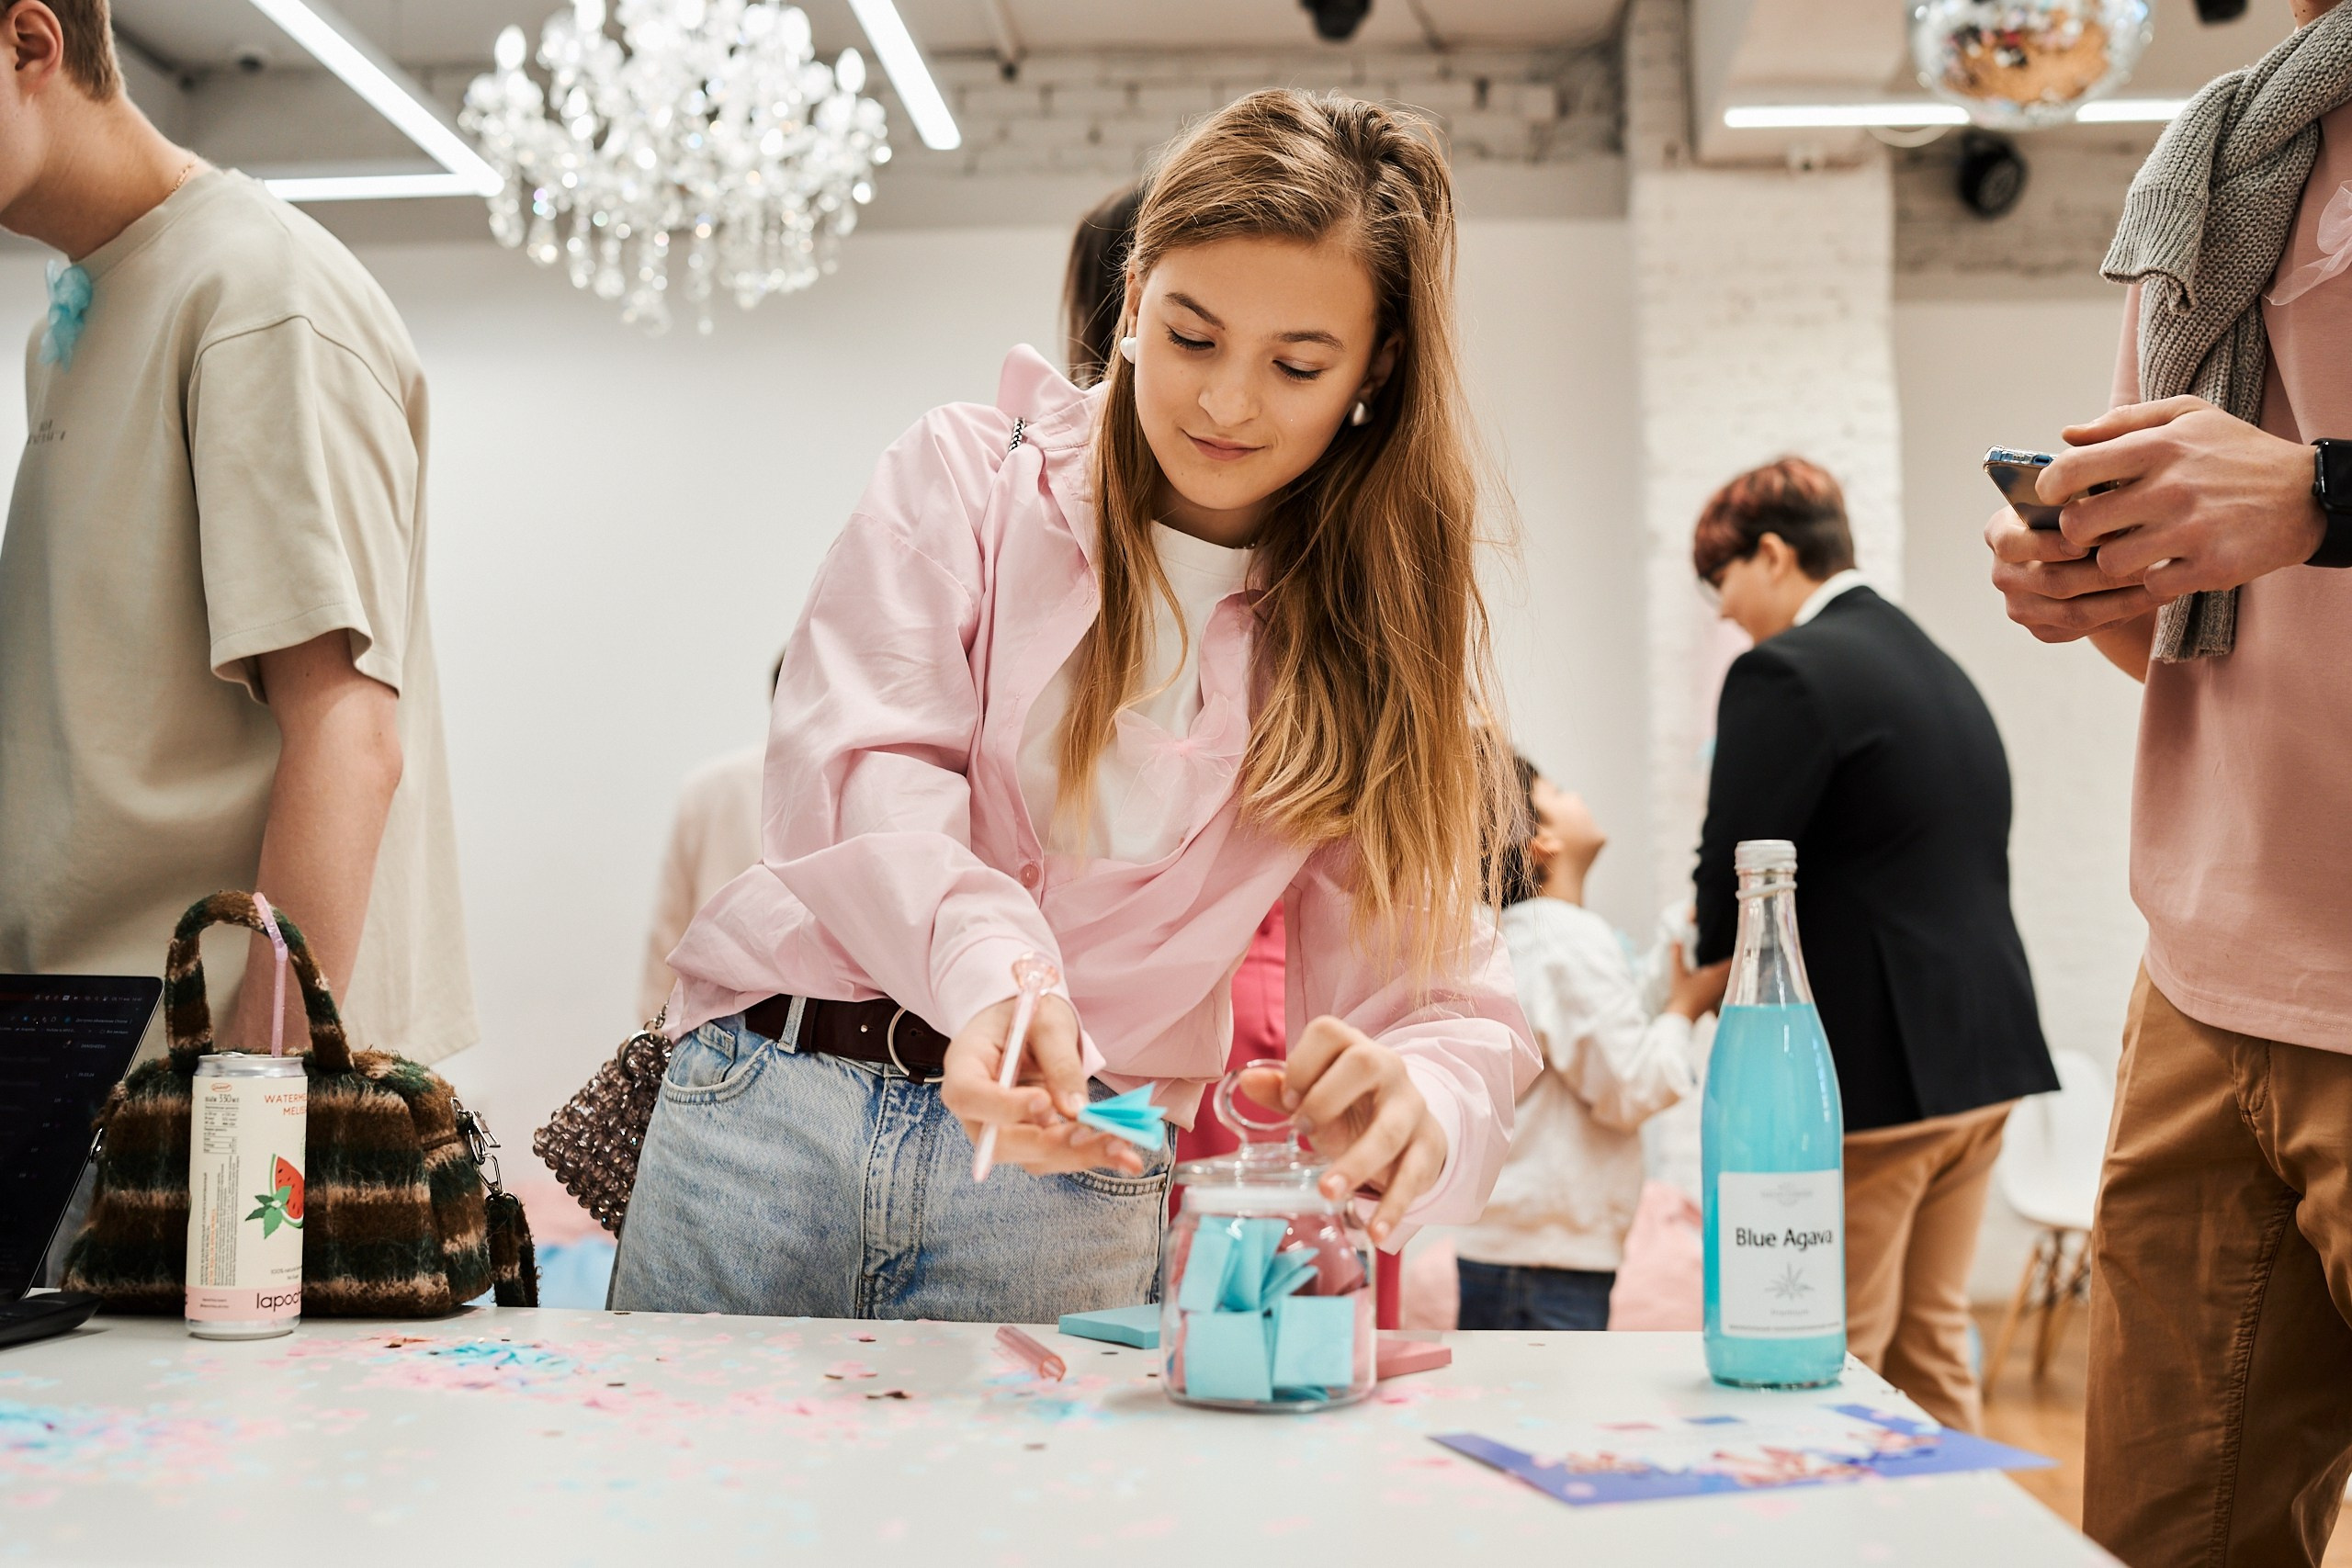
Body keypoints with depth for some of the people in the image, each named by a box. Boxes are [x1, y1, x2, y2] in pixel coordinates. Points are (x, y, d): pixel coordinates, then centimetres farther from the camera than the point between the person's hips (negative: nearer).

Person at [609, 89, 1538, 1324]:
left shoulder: (1380, 632, 4)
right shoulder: (967, 476, 3)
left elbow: (1433, 984, -5)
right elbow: (862, 769, -11)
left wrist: (1416, 1104, -30)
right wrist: (987, 961, -33)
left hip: (1073, 1181, 0)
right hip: (770, 1096, 0)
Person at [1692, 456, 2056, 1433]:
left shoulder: (1784, 672, -13)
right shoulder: (1941, 668, 15)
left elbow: (1733, 877, -16)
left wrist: (1705, 968, 5)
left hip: (1864, 1074, -9)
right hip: (1977, 1061, 9)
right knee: (1931, 1343, 18)